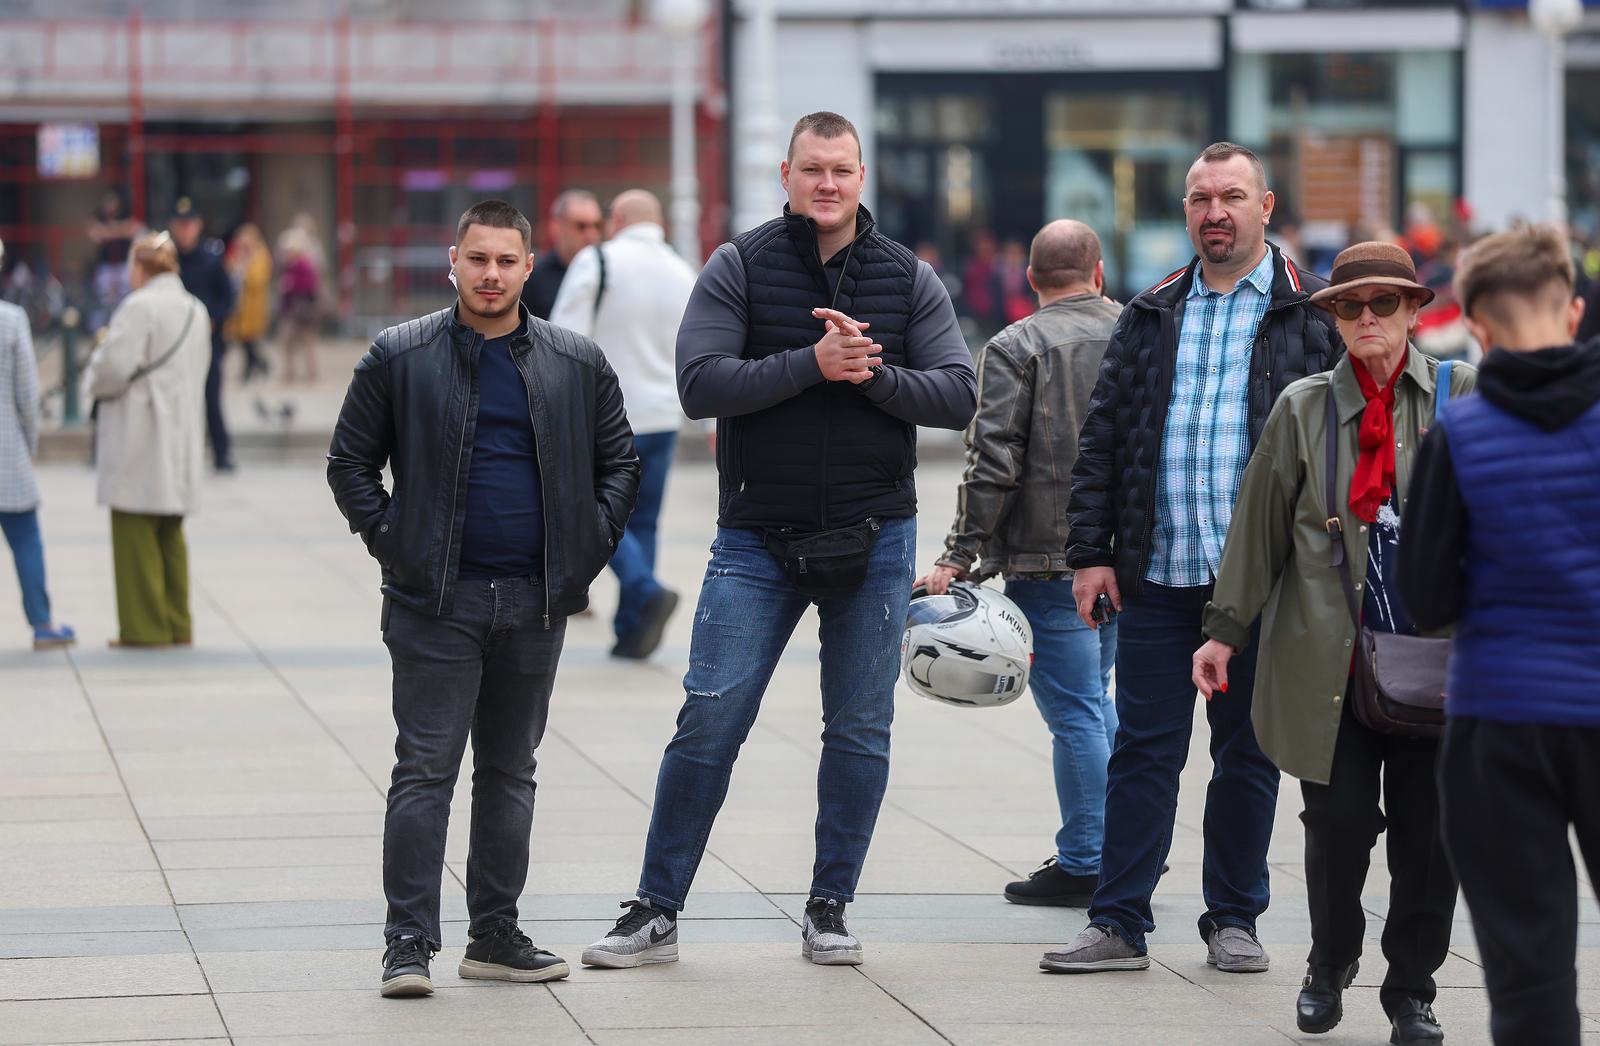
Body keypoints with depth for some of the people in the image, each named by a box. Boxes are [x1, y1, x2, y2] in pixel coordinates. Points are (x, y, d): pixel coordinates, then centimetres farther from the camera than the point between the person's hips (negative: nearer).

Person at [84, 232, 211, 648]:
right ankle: (177, 625, 17)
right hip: (182, 438, 8)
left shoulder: (140, 307, -14)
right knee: (170, 536, 16)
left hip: (139, 440, -8)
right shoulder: (195, 309, 11)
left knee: (135, 534, -1)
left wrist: (94, 379, 1)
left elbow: (114, 367, -21)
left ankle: (145, 627, 0)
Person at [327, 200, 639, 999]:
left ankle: (496, 936, 18)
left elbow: (619, 463, 14)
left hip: (535, 603, 3)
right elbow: (350, 462, 5)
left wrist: (588, 548, 3)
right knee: (425, 771, -5)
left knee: (510, 773, 11)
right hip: (435, 602, -3)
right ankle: (408, 942, -4)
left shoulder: (577, 364, 6)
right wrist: (390, 542, -5)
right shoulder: (399, 357, 0)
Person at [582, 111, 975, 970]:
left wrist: (871, 375, -17)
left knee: (860, 732, 6)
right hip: (757, 541, -2)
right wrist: (813, 363, -20)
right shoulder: (739, 268, -2)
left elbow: (958, 394, -2)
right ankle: (655, 913, 3)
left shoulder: (909, 280, 4)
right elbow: (701, 385, -13)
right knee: (709, 721, -5)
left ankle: (829, 911, 18)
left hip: (872, 541, 2)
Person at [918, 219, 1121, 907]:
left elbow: (993, 462, -14)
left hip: (1049, 559, -5)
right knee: (1095, 698, 20)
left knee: (1074, 711, -1)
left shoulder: (1016, 347, -7)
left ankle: (1084, 864, 3)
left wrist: (960, 557, -11)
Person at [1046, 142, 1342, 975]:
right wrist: (1090, 551, 4)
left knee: (1248, 751, 7)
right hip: (1157, 571, 2)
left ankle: (1234, 920, 18)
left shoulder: (1313, 315, 2)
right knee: (1144, 749, 3)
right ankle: (1119, 924, 6)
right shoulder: (1151, 316, 12)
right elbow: (1102, 438, 12)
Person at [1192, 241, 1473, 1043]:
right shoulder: (1303, 407, 6)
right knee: (1339, 819, -3)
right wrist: (1224, 630, 8)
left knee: (1429, 833, 2)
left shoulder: (1464, 397, 4)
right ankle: (1330, 963, 22)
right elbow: (1259, 527, 9)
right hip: (1332, 660, 0)